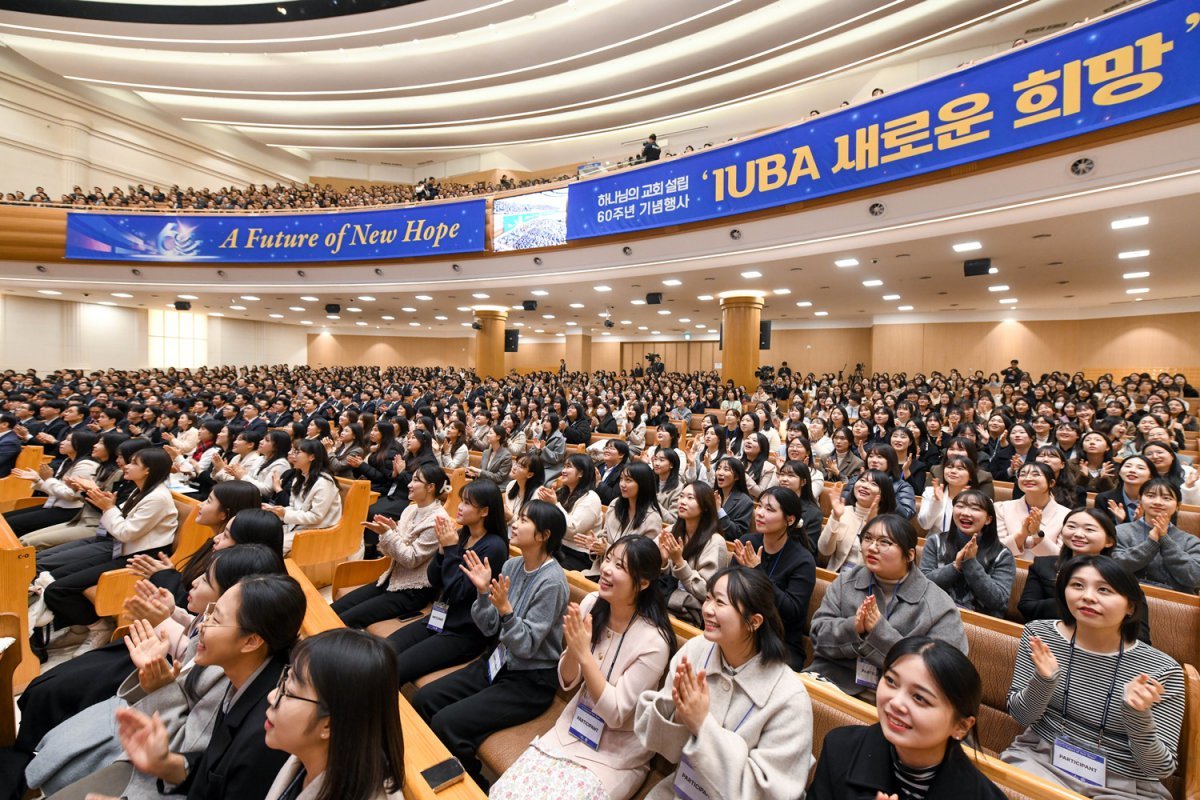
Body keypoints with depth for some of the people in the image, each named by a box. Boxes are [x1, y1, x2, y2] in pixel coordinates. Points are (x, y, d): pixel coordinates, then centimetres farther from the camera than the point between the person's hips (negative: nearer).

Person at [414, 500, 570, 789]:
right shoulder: (512, 565, -1)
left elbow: (526, 646, -20)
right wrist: (483, 592, -13)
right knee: (424, 700, -1)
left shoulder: (552, 581, -23)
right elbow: (489, 629, 2)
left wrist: (505, 609, -34)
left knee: (447, 724, -17)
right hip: (499, 661, 8)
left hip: (531, 680, -7)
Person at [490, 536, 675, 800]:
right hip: (572, 729, 4)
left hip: (615, 752, -4)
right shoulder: (591, 604, -10)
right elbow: (567, 682, -2)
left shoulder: (653, 641, -25)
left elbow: (615, 714, -19)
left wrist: (585, 655, -29)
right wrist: (573, 648, -23)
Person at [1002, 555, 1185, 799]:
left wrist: (1138, 714, -23)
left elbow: (1160, 768, -5)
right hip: (1039, 759, -1)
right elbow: (1021, 716, -1)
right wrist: (1043, 680, -20)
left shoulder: (1161, 669, -8)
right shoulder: (1040, 634, -5)